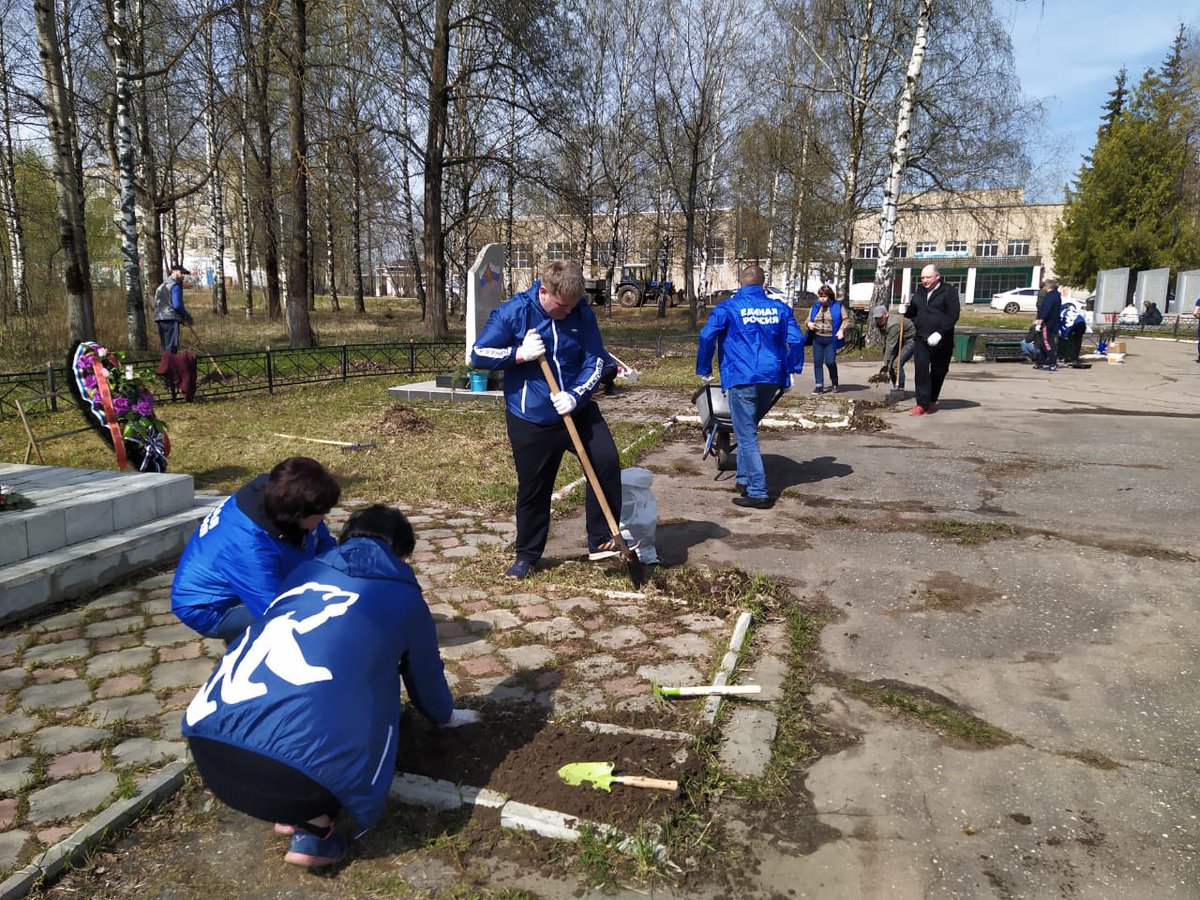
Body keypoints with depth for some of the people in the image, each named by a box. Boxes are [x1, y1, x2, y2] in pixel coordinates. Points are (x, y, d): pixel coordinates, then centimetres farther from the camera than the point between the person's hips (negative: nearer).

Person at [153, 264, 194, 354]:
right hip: (171, 319, -9)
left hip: (160, 320, 9)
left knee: (165, 348, 12)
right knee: (171, 348, -10)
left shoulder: (161, 286, 22)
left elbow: (156, 305, 23)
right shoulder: (175, 285, -6)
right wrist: (187, 316, -2)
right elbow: (177, 305, -17)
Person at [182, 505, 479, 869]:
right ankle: (312, 828, 7)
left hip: (207, 746, 6)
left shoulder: (307, 570, 24)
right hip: (293, 773, -5)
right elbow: (425, 673, 30)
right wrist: (445, 715, 53)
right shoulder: (402, 596, 13)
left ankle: (291, 812, 18)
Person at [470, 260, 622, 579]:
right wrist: (520, 354, -21)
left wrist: (576, 395, -18)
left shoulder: (582, 314, -4)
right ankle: (527, 555, 28)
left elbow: (596, 360, -2)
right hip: (530, 419, -2)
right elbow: (478, 354, -7)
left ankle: (601, 540, -3)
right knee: (532, 489, 7)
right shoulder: (512, 313, -10)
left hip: (577, 409, 2)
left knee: (606, 460, -17)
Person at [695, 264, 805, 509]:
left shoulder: (728, 308, 0)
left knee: (747, 436, -1)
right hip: (772, 379, 5)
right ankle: (745, 479, 25)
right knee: (749, 429, 22)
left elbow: (707, 336, -9)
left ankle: (758, 493, -4)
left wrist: (704, 369, 2)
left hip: (741, 379, -5)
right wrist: (792, 368, 17)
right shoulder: (779, 308, 11)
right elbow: (796, 339, 7)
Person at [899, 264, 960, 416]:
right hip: (921, 338, 3)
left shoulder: (948, 291, -4)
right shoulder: (919, 292, 13)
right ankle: (922, 403, -9)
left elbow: (953, 315, -12)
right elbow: (913, 312, 23)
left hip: (942, 341, -3)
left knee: (938, 372, 8)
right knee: (921, 370, -10)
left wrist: (940, 333, -23)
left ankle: (932, 400, 23)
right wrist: (905, 310, -1)